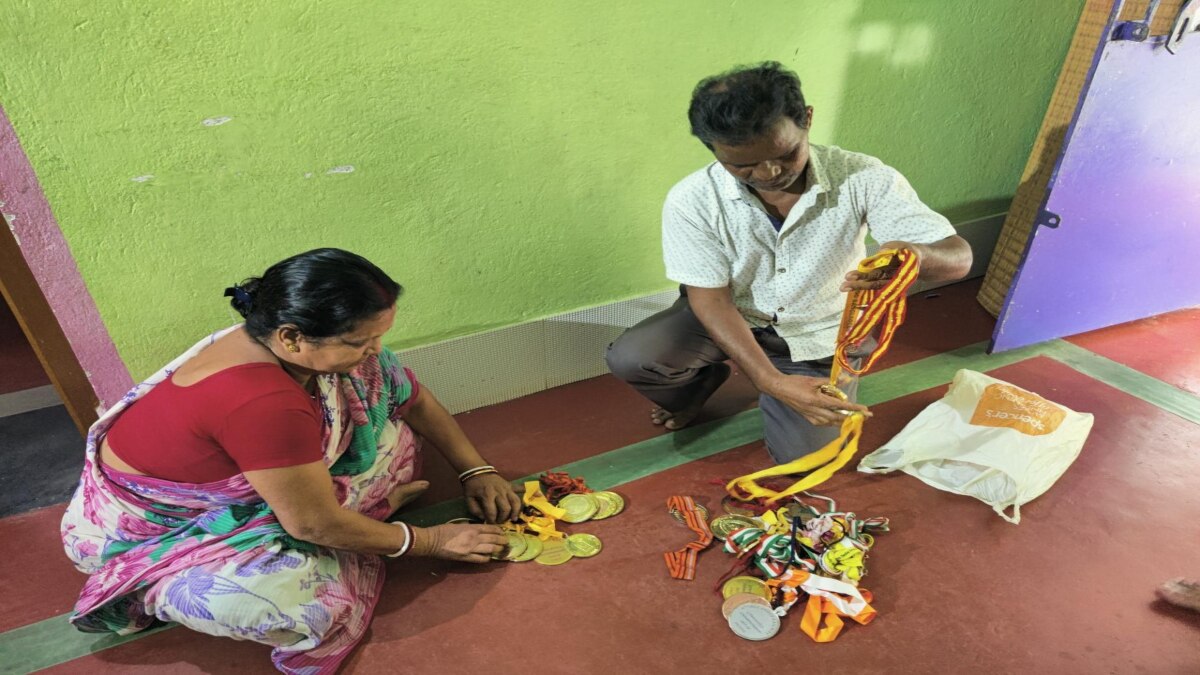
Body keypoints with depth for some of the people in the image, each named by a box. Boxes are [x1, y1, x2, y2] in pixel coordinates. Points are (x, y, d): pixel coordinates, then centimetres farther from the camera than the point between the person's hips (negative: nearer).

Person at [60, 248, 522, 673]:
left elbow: (413, 397, -3)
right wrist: (429, 541, -16)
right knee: (304, 600, -31)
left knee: (392, 436, -4)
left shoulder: (315, 347, -16)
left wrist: (476, 470, -6)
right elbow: (315, 525, -27)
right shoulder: (263, 404, -39)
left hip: (222, 481, 7)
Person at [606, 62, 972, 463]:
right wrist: (771, 380, -33)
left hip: (820, 334, 0)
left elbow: (958, 257, -22)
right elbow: (710, 299, -20)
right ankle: (695, 387, 14)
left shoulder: (864, 179, -24)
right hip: (731, 319, 0)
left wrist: (915, 255, -49)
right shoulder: (691, 201, -25)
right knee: (629, 359, -23)